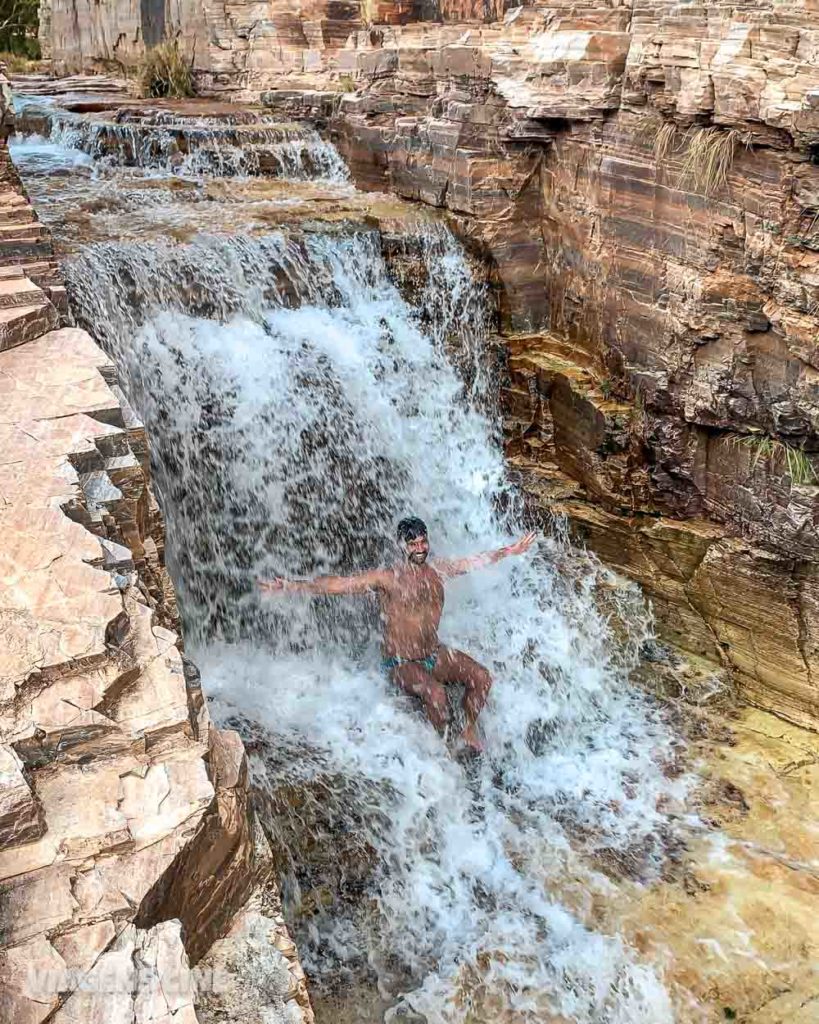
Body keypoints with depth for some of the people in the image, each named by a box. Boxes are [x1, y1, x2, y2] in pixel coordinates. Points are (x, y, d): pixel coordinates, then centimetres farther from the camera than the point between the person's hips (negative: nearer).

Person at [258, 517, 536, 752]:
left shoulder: (438, 570, 3)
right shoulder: (386, 578, -13)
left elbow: (477, 561, 18)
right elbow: (337, 584, -21)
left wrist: (510, 551, 25)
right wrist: (291, 586, -31)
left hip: (436, 654, 5)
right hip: (401, 664, -5)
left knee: (481, 677, -12)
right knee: (435, 693, -32)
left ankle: (470, 728, 15)